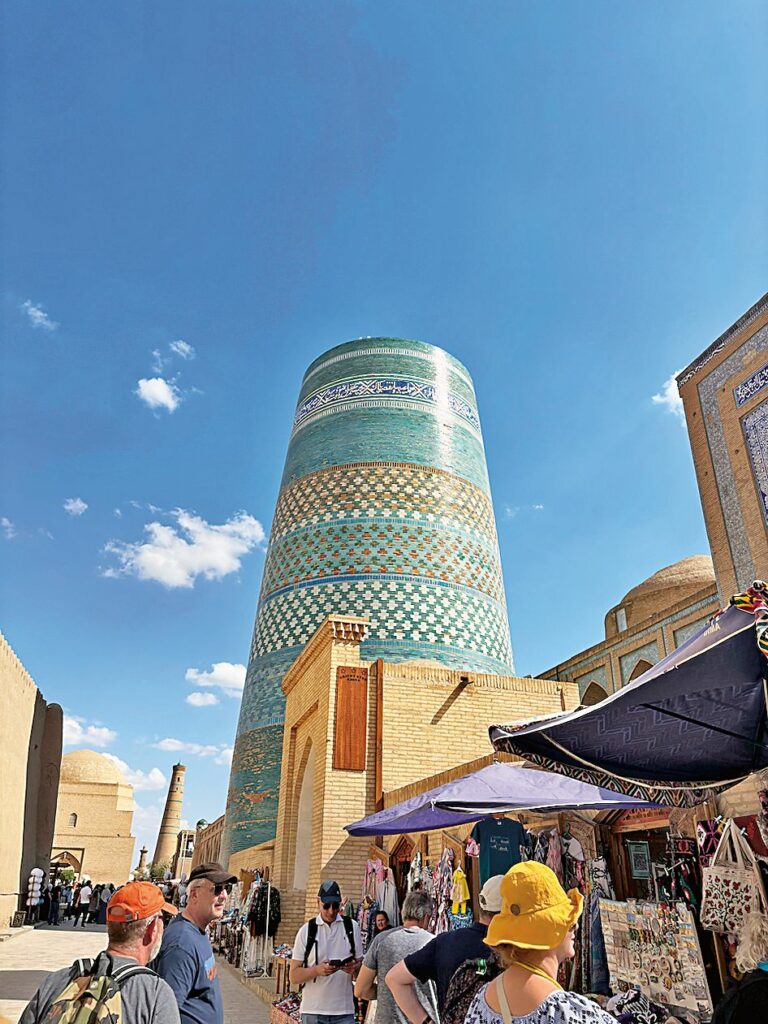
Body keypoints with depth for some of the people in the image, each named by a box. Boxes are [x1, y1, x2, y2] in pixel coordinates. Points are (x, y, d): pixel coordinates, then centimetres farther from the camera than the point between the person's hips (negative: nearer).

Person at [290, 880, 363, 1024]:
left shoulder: (352, 927, 3)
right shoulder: (306, 930, -2)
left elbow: (361, 965, 9)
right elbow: (294, 977, -2)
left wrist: (354, 968, -14)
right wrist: (317, 970, -20)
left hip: (344, 1011, 1)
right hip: (313, 1012, -1)